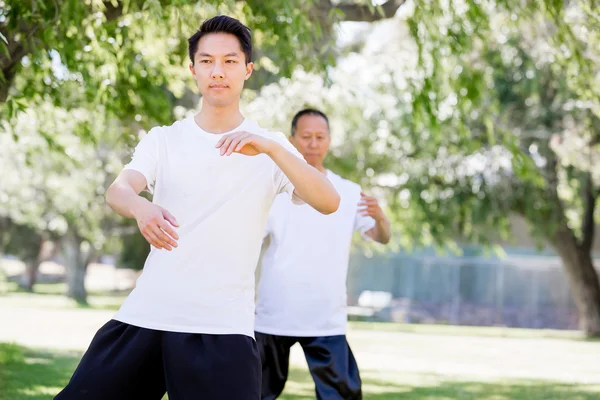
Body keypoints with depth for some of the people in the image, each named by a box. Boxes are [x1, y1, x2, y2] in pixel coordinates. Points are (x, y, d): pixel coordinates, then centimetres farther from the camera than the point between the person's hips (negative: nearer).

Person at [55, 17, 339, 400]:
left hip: (224, 328, -2)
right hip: (143, 317, 2)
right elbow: (117, 190, -10)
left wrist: (269, 148, -28)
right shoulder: (163, 140, 8)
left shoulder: (271, 147, 4)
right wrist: (141, 208, -35)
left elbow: (328, 202, -13)